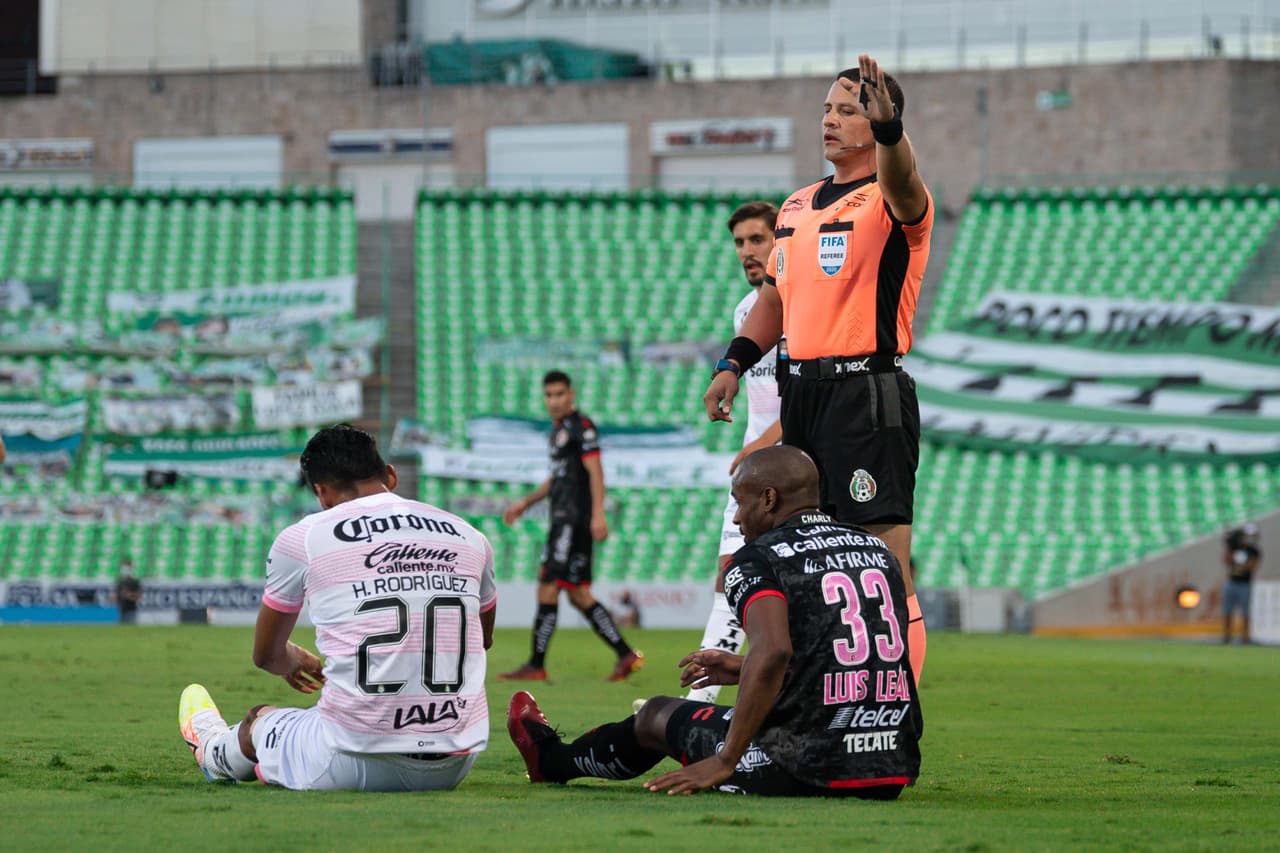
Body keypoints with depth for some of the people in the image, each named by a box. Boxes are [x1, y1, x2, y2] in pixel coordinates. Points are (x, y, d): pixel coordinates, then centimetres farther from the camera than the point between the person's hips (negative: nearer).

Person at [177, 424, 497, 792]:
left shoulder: (302, 539, 0)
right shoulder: (469, 538, 10)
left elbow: (267, 655, 17)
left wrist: (295, 662, 41)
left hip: (355, 766, -3)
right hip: (454, 767, 3)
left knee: (259, 720, 29)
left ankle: (213, 749, 59)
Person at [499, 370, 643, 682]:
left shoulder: (581, 426, -7)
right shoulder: (558, 430, 21)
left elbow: (595, 471, -15)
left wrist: (598, 514, -23)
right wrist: (525, 503, 28)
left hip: (575, 519, -10)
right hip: (563, 518, 10)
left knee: (548, 587, -10)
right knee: (579, 595, 8)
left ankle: (536, 664, -8)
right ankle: (625, 654, 8)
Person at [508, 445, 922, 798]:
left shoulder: (759, 561, -7)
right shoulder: (879, 551, 15)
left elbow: (773, 652, -25)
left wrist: (724, 762, -19)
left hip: (809, 772, -6)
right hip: (894, 769, 6)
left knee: (658, 714, 22)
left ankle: (552, 759, 51)